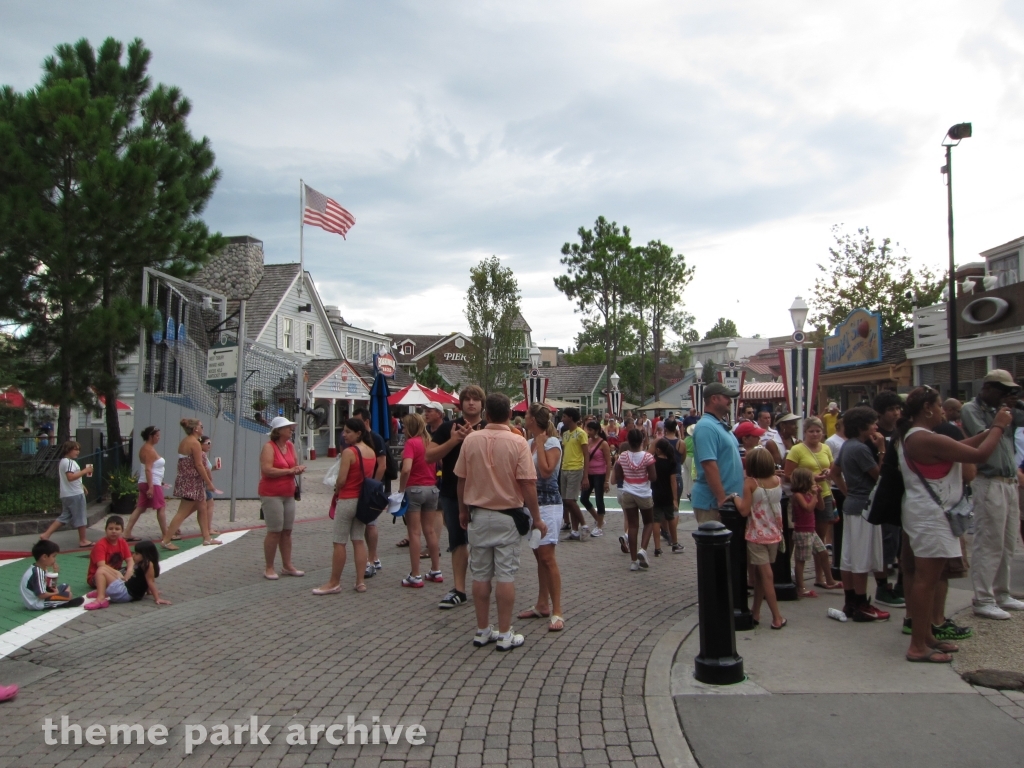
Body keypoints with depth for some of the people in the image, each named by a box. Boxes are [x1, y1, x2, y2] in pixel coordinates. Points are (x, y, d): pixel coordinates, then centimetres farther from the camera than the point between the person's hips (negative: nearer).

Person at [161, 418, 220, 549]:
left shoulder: (183, 442, 12)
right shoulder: (195, 443, -15)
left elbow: (187, 463, 14)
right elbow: (199, 465, -18)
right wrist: (209, 483, -14)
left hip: (185, 479, 10)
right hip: (192, 482, -10)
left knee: (201, 509, 15)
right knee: (183, 513, -5)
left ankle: (207, 537, 19)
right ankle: (165, 540, -2)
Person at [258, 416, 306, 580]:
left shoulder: (290, 446, 11)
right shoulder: (269, 447, -11)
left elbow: (295, 465, 20)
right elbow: (267, 470, -21)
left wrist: (298, 469, -4)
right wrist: (289, 471, -18)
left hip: (288, 494, 7)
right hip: (271, 494, -7)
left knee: (287, 531, 10)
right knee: (274, 531, -5)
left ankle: (287, 565, 18)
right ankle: (268, 568, 5)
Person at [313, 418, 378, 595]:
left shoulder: (349, 452, -17)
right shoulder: (371, 452, 6)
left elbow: (341, 480, -17)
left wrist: (336, 493, 0)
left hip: (347, 500, -7)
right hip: (363, 500, 7)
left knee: (339, 542, 2)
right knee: (359, 541, 11)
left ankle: (334, 583, 10)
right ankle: (360, 581, 12)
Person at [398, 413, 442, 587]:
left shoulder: (411, 443, -13)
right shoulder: (431, 442, 6)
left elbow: (406, 469, -24)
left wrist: (401, 489, -13)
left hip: (414, 489, -6)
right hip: (432, 488, 6)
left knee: (414, 533, 0)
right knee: (430, 531, 15)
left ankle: (415, 576, 4)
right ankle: (436, 571, 22)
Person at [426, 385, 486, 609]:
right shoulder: (448, 428, 4)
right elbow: (429, 456, -3)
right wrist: (453, 440, -15)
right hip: (451, 493, 2)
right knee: (457, 542, 10)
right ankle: (459, 590, 18)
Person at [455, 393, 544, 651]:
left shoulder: (470, 440, -3)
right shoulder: (518, 443, -11)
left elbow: (461, 479, 3)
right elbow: (528, 484, -13)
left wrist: (463, 511, 17)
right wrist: (536, 518, -3)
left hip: (478, 515, 3)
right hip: (508, 516, -2)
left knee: (480, 575, 10)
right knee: (506, 575, 3)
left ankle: (482, 631, 19)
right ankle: (505, 635, 9)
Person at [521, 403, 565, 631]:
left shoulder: (552, 442, -11)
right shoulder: (528, 443, 9)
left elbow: (546, 471, -23)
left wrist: (540, 442, -17)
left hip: (548, 503, -8)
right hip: (531, 502, 8)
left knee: (547, 557, -9)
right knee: (539, 555, 14)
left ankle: (557, 611, -5)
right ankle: (542, 604, 23)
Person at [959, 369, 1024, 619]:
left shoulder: (1002, 410, 15)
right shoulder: (970, 409, -5)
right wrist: (1002, 414, -8)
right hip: (989, 483, -8)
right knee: (988, 544, -6)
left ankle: (1001, 594, 24)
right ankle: (983, 600, 0)